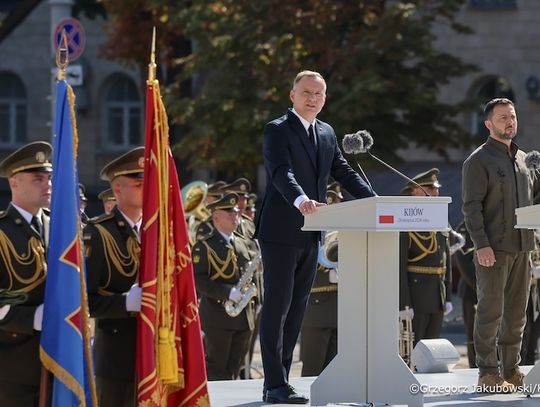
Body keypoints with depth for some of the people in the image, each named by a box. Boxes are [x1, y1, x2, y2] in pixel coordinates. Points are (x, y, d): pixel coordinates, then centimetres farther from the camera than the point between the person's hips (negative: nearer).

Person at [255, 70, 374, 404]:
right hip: (281, 233, -8)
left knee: (296, 310, 10)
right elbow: (281, 172, -24)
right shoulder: (278, 131, -8)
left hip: (310, 235, 8)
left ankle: (280, 380, 15)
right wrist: (300, 199, -43)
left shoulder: (327, 134, 16)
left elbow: (343, 171, 14)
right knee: (277, 308, -6)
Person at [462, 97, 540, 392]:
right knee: (491, 311, -5)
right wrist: (481, 244, -19)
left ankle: (511, 370, 15)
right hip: (494, 249, -7)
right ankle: (488, 373, -3)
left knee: (516, 312, 8)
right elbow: (471, 206, -11)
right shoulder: (479, 160, -4)